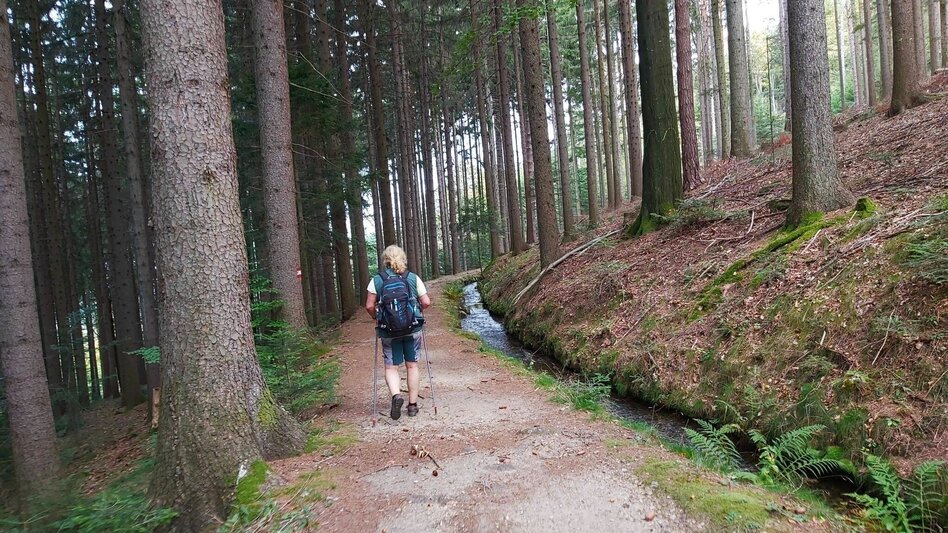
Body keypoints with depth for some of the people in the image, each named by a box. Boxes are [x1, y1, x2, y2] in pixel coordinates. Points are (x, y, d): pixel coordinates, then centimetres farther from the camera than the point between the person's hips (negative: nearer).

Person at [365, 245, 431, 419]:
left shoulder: (376, 280, -4)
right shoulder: (414, 278, -2)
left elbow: (369, 306, -8)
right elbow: (426, 303, -4)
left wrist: (377, 318, 11)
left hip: (389, 331, -1)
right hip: (413, 329, 1)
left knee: (391, 367, 10)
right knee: (412, 366, 13)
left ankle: (396, 395, -16)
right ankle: (413, 405, 19)